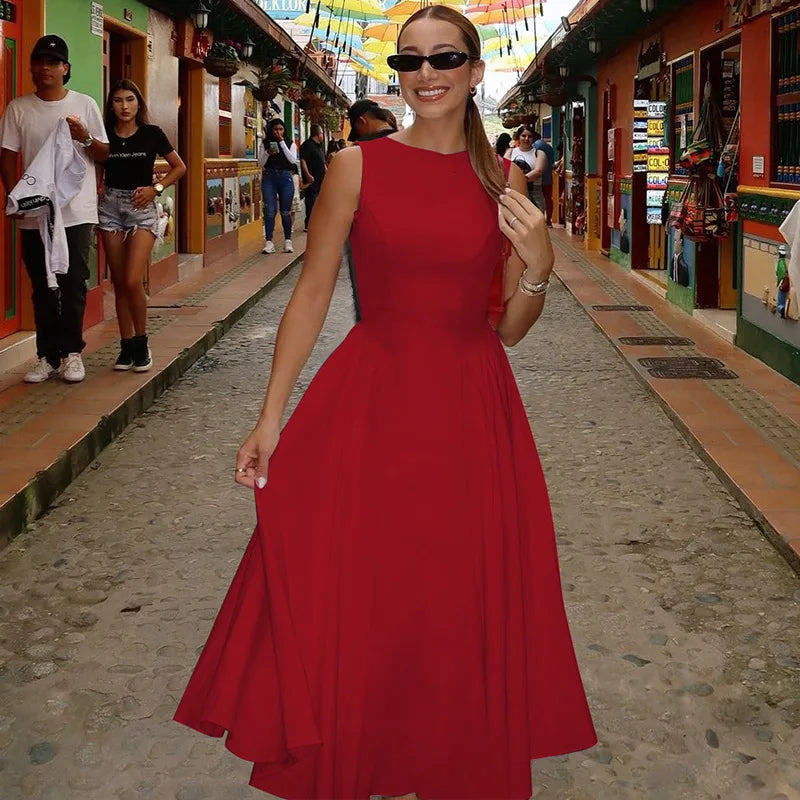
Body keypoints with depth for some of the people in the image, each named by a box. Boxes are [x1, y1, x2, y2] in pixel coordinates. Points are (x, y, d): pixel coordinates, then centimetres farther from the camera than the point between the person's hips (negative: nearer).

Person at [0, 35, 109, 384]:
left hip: (77, 213, -1)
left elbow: (103, 154, 7)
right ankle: (47, 355, 12)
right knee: (43, 289, 6)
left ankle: (71, 353, 9)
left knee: (74, 286, -2)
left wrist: (85, 138, -14)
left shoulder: (84, 104, 3)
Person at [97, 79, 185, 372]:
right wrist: (97, 189, -4)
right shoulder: (104, 136, 4)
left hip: (142, 208, -3)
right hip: (110, 207, 3)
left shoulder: (152, 134, -1)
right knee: (119, 282, 5)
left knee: (133, 281, -14)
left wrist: (156, 188, -6)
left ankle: (141, 343, 3)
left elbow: (179, 167, 6)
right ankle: (126, 345, 14)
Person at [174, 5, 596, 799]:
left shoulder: (502, 181, 4)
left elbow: (510, 328, 8)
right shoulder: (358, 166, -2)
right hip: (370, 403, -2)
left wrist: (535, 270, -12)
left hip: (473, 410, 2)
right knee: (344, 606, 3)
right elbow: (311, 294, -1)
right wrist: (270, 418, -4)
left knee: (469, 609, 9)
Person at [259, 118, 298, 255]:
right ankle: (269, 242, -8)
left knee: (285, 211, 3)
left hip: (285, 178, 0)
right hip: (269, 178, 0)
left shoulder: (290, 144, 9)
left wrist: (282, 142, -8)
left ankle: (288, 241, 11)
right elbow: (260, 163, 5)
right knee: (270, 211, -8)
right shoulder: (265, 144, 9)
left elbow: (293, 160, -7)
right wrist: (267, 153, -14)